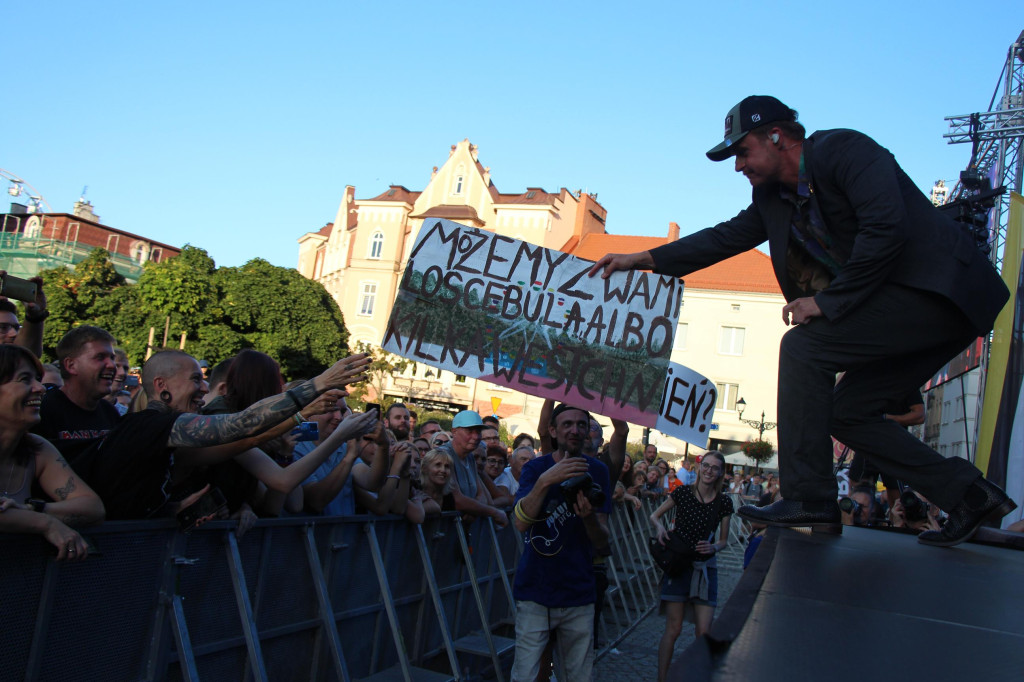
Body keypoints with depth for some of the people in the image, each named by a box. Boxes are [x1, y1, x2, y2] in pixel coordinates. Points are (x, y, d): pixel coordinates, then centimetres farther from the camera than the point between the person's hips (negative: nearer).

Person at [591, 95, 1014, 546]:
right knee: (847, 411, 7)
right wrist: (643, 260, 13)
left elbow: (886, 229, -25)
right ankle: (967, 493, 12)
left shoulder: (844, 149, -14)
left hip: (939, 290, -9)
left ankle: (808, 499, -14)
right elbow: (727, 237, 17)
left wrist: (828, 300, -20)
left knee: (803, 346, -19)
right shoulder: (772, 196, 11)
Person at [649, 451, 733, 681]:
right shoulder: (683, 493, -5)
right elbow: (654, 516, 6)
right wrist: (659, 527, -15)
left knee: (704, 631, -3)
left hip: (705, 568, 2)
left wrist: (713, 547, -11)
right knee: (673, 628, 0)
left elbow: (724, 540, 10)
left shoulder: (724, 502, 0)